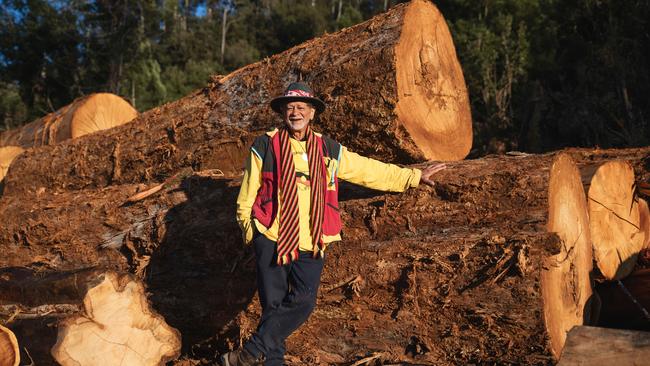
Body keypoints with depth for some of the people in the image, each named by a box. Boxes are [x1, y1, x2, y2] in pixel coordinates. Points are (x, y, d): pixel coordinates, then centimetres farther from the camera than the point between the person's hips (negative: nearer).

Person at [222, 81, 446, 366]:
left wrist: (415, 177, 14)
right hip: (271, 239, -2)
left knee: (303, 302, -11)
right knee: (274, 304, 0)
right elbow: (247, 196, 6)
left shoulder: (329, 150, 10)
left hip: (311, 244, 2)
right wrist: (250, 233, 0)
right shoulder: (265, 146, 2)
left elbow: (371, 170, 15)